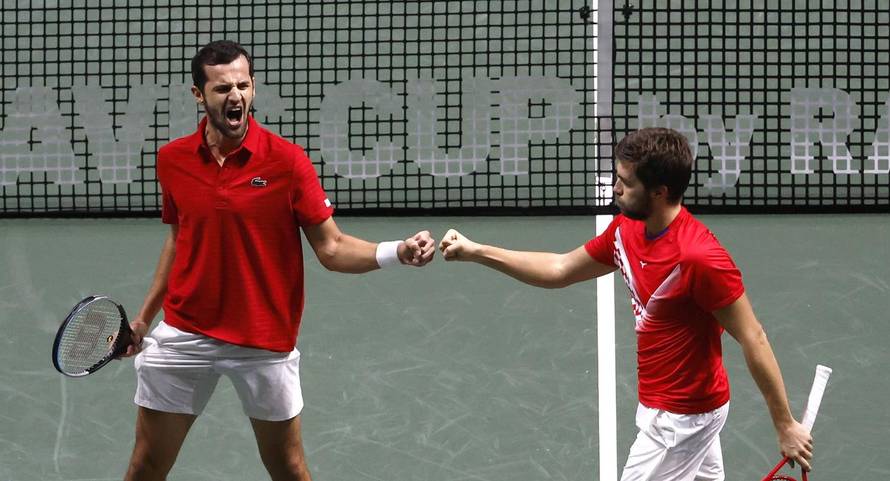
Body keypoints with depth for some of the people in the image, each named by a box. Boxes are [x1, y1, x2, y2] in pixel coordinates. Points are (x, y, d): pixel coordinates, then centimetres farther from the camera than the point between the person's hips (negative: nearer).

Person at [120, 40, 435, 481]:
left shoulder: (286, 160, -10)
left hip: (264, 342, -2)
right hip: (183, 335, 2)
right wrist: (144, 316, 15)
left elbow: (332, 249, -10)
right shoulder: (172, 159, 0)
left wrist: (398, 252, -27)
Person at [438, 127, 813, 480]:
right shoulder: (626, 230, -3)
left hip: (678, 418, -9)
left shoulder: (699, 257, -29)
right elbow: (560, 270, 12)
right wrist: (475, 252, 6)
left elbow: (753, 340, -24)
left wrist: (785, 426, -20)